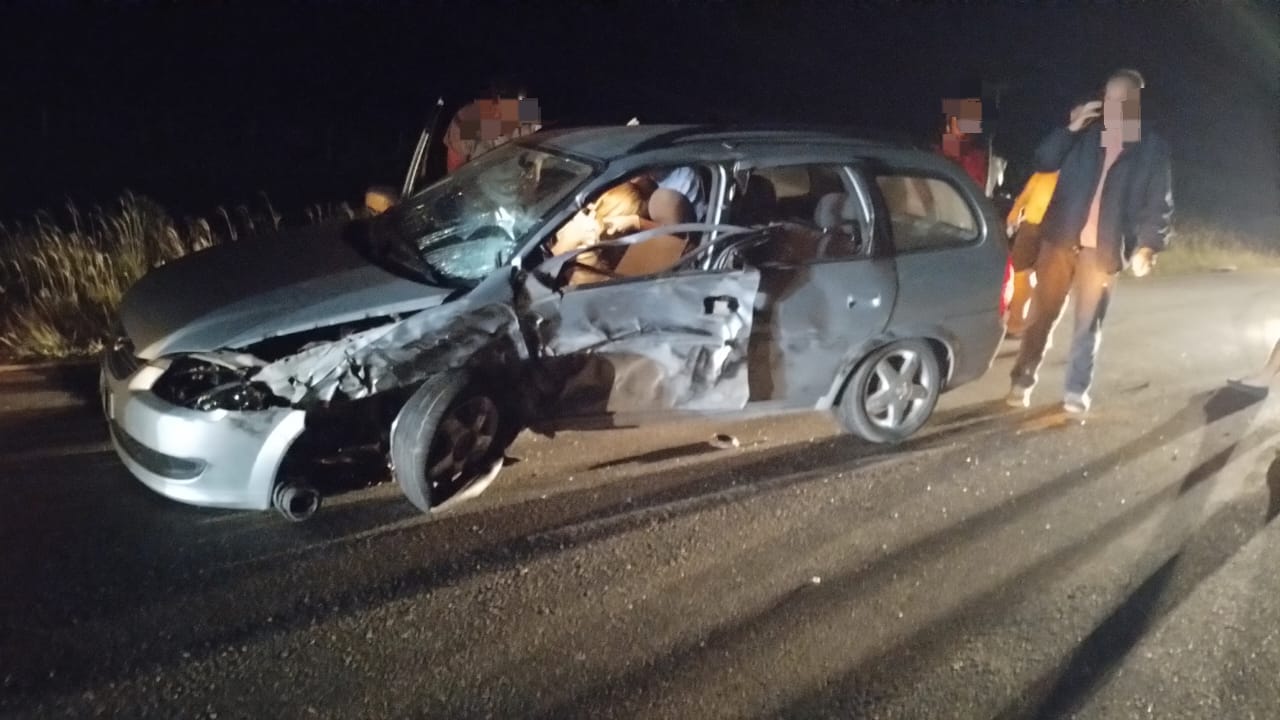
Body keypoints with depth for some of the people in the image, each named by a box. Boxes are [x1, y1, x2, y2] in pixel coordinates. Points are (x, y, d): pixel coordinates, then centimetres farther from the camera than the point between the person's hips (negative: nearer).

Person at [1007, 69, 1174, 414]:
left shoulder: (1152, 150, 4)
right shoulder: (1086, 134, 9)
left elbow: (1159, 204, 3)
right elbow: (1043, 162, 2)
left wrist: (1147, 246, -7)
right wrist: (1071, 128, -9)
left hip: (1104, 248, -1)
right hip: (1061, 238, 1)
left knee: (1088, 323, 5)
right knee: (1042, 313, 4)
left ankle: (1077, 389, 13)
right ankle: (1023, 381, 12)